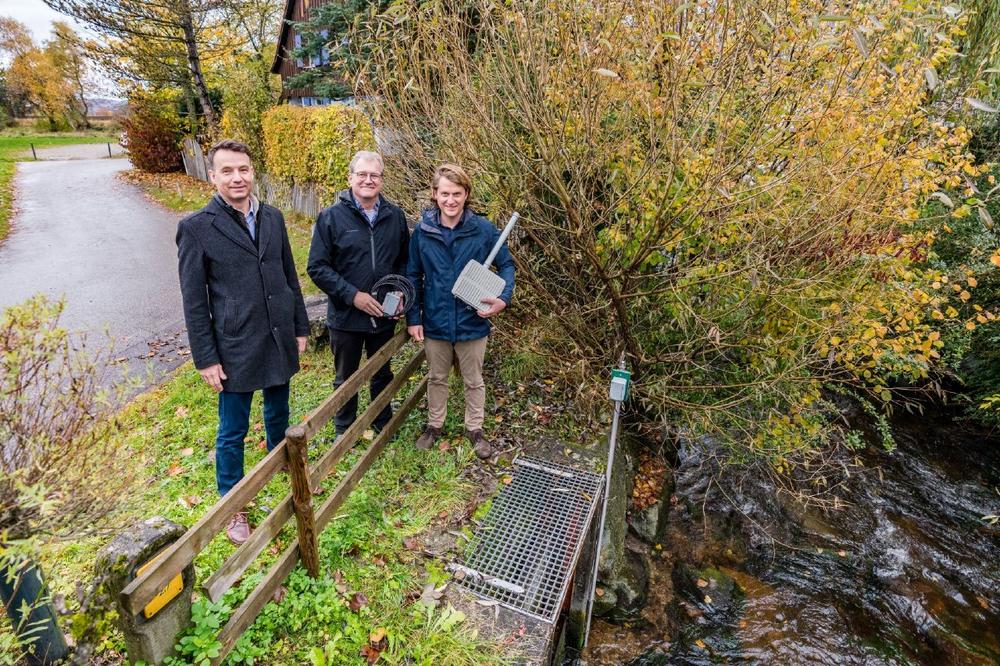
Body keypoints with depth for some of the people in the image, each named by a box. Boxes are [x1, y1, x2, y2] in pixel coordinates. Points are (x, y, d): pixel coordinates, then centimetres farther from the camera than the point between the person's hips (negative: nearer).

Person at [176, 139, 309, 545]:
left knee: (278, 414, 22)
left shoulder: (273, 218, 4)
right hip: (235, 349, -4)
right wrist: (205, 358, -9)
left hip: (280, 341, 4)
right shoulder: (196, 227, -9)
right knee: (232, 432, 9)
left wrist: (300, 327, 11)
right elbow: (194, 301, -8)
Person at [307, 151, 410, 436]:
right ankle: (344, 431, 36)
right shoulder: (331, 217, -9)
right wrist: (352, 295, -20)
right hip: (346, 315, -2)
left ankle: (383, 422, 42)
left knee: (382, 373, 20)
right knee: (346, 378, 15)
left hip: (385, 314, 3)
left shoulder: (394, 215, 0)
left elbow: (405, 260, 8)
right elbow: (317, 267, -11)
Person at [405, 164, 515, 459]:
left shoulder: (484, 229, -12)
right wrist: (413, 318, -2)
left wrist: (504, 297, -19)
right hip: (435, 322, 2)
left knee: (474, 381, 16)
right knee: (436, 378, 20)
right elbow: (413, 277, 2)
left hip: (472, 322, -1)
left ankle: (474, 429, 36)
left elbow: (506, 265, -2)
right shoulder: (422, 232, -6)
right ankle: (434, 425, 41)